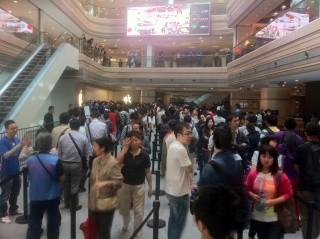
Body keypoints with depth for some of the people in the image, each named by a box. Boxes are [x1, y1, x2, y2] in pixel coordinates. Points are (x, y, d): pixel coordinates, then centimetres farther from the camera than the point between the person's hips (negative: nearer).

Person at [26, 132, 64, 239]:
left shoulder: (30, 160, -9)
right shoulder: (55, 160, -21)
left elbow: (30, 177, 7)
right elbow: (61, 179, -11)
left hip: (35, 197, 3)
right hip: (52, 197, -2)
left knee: (34, 224, 15)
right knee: (53, 222, 17)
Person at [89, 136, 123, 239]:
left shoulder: (113, 163, -19)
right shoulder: (95, 161, 4)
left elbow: (119, 182, -19)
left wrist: (105, 183, -31)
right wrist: (90, 197, 17)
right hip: (94, 203, 7)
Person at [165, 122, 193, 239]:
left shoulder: (173, 145, 4)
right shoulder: (181, 149, -26)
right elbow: (190, 170, -19)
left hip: (171, 189, 9)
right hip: (179, 191, -9)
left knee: (173, 219, 23)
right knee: (179, 222, 8)